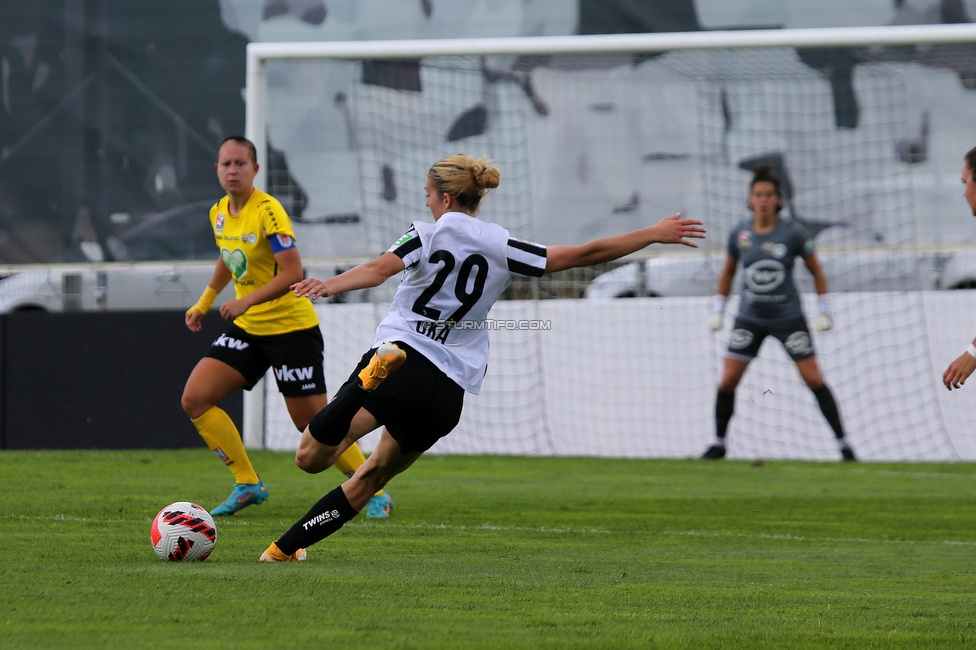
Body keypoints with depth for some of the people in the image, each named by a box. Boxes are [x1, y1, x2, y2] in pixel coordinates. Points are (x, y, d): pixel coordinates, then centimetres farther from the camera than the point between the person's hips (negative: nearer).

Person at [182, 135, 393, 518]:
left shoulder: (267, 211, -19)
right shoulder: (219, 213, 5)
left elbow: (293, 273, -26)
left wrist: (247, 301, -32)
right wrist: (204, 303, 24)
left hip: (290, 326, -7)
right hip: (247, 328, 7)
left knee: (313, 422, -7)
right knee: (195, 400, -6)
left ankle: (374, 492, 9)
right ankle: (247, 484, 4)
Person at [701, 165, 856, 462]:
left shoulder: (793, 232, -10)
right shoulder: (739, 233, -3)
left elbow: (816, 271, 2)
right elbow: (727, 272, 13)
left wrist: (824, 311, -2)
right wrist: (718, 310, 10)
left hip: (788, 318, -2)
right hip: (749, 318, 2)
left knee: (814, 379, -5)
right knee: (727, 381, -3)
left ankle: (843, 444, 3)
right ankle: (719, 443, 15)